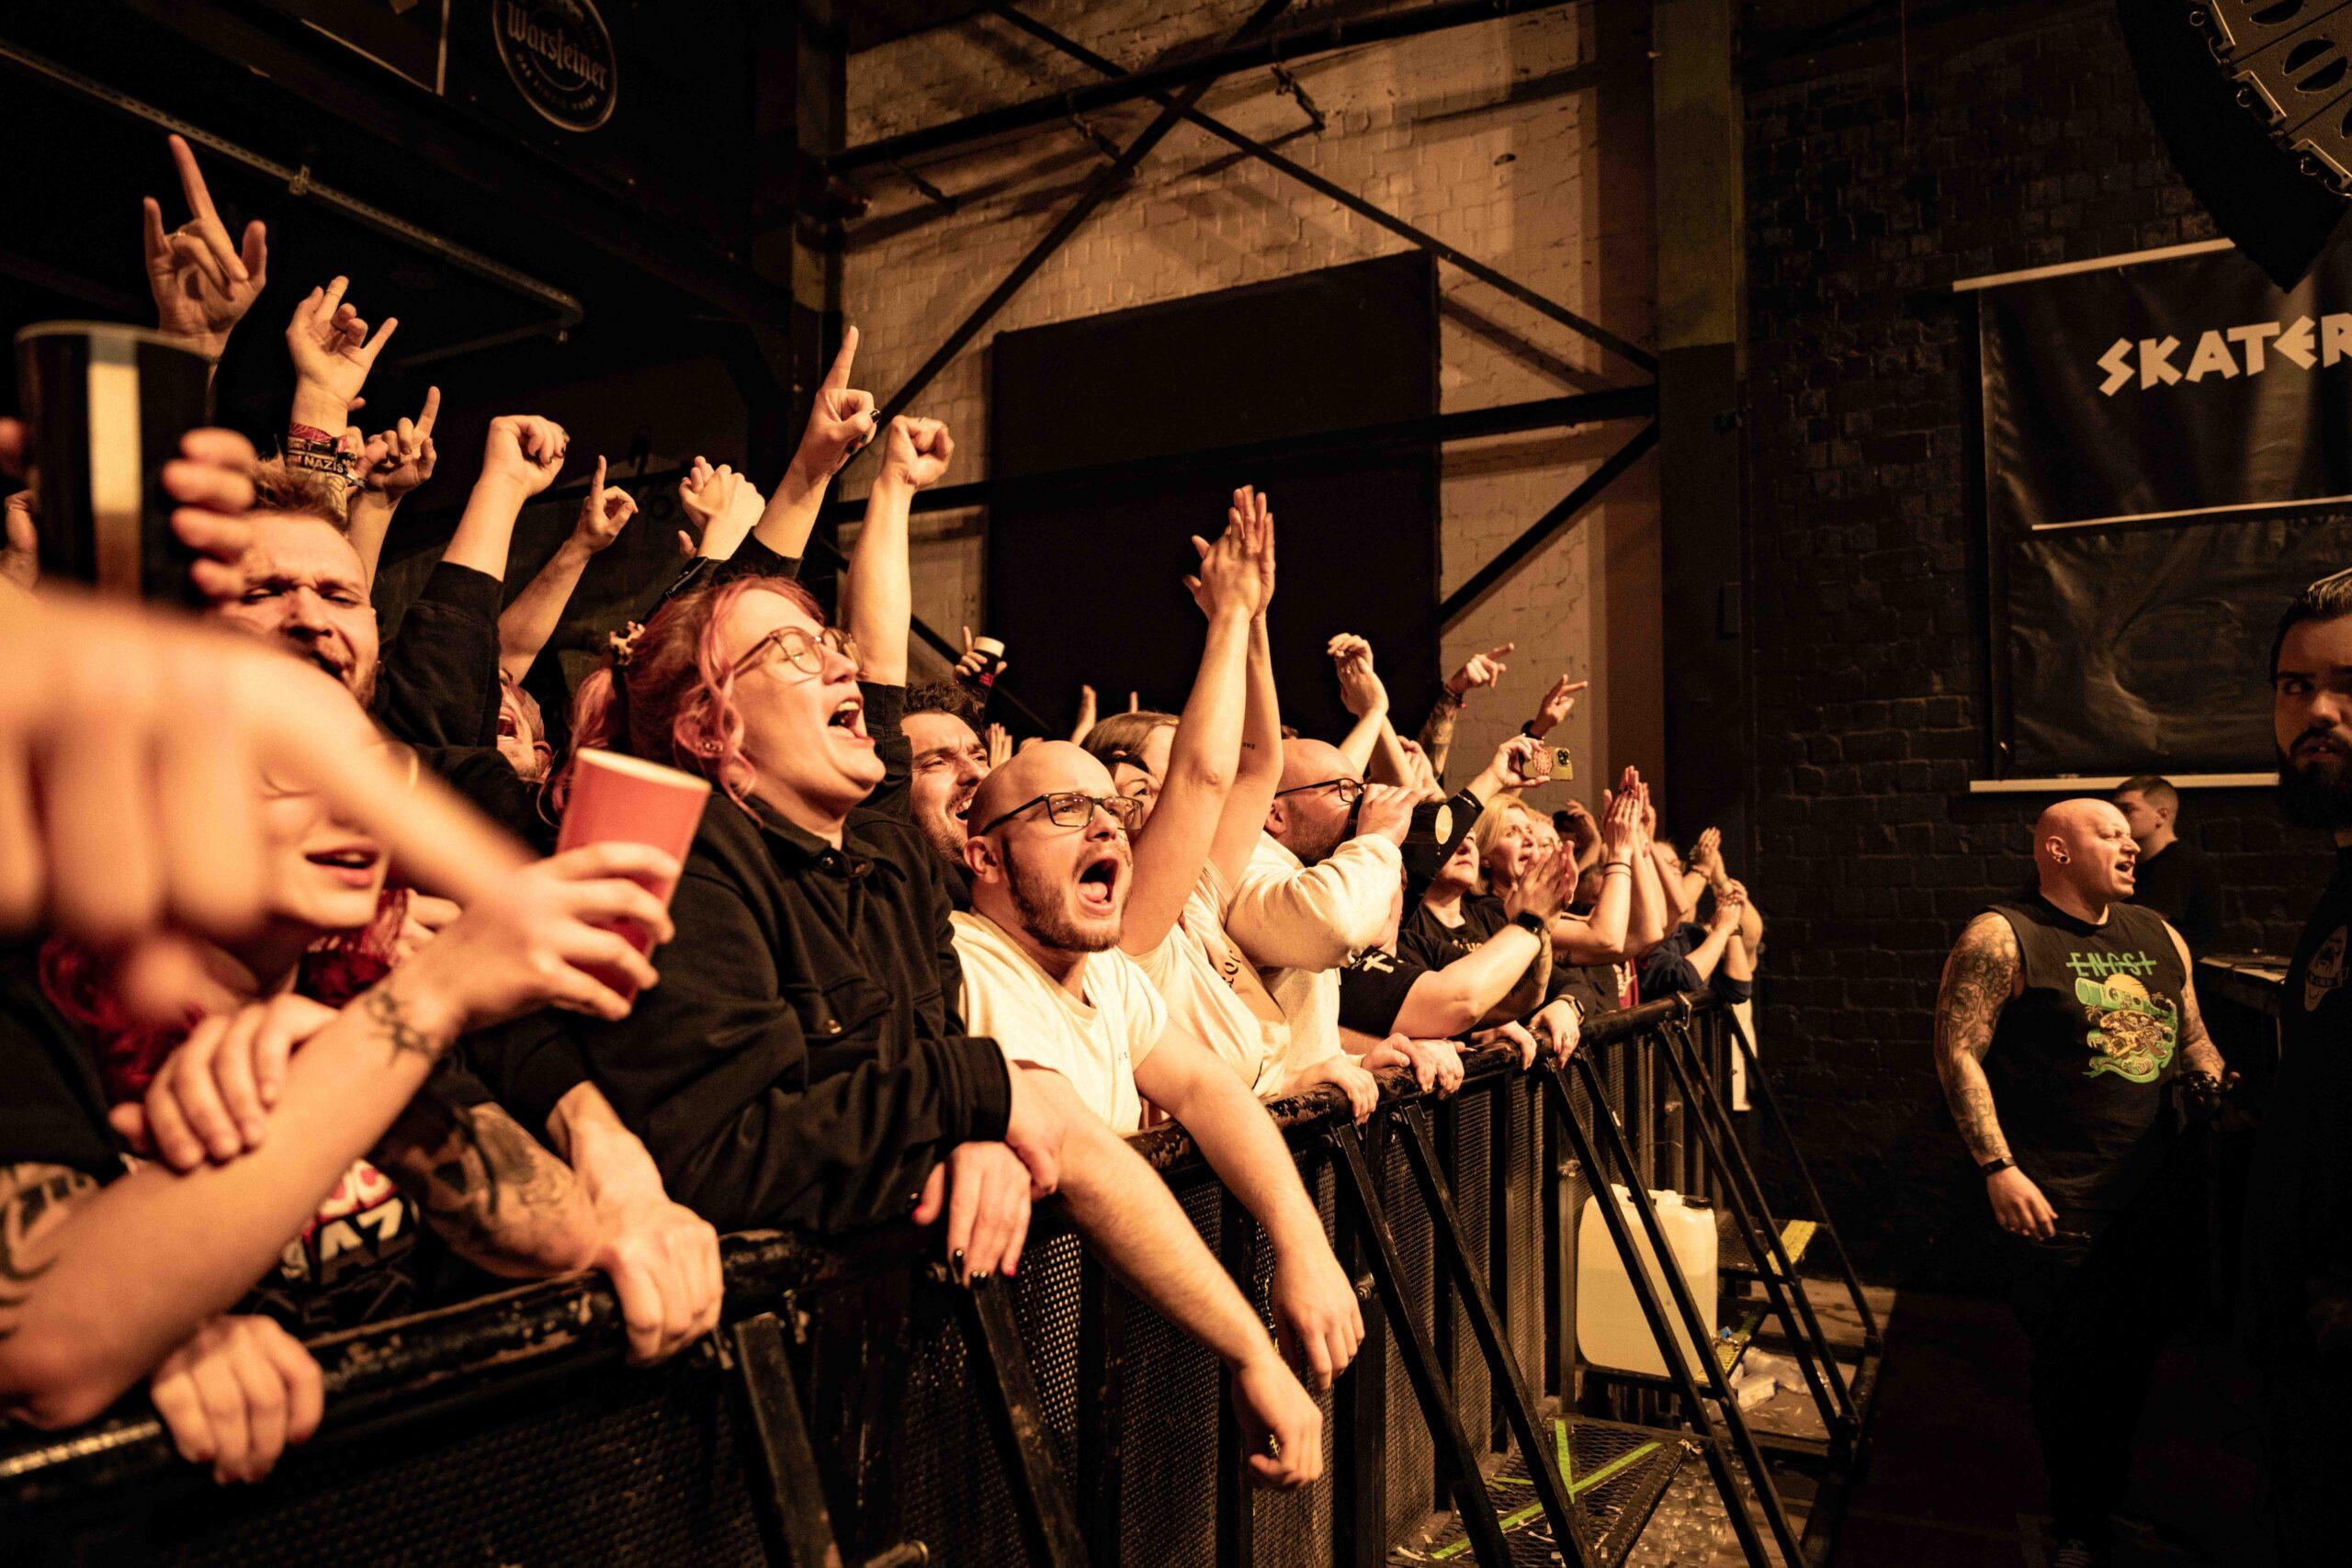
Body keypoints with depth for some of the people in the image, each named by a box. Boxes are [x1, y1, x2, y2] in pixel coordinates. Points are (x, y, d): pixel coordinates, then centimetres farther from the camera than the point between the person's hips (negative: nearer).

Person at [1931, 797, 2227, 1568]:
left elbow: (2194, 1041, 22)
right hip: (2058, 1200, -6)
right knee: (2072, 1362, 1)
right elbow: (1958, 1051, -14)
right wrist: (1997, 1167, -18)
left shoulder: (2160, 937, 13)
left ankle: (2113, 1497, 38)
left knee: (2139, 1354, 15)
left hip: (2158, 1187, 7)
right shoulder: (2001, 938, -9)